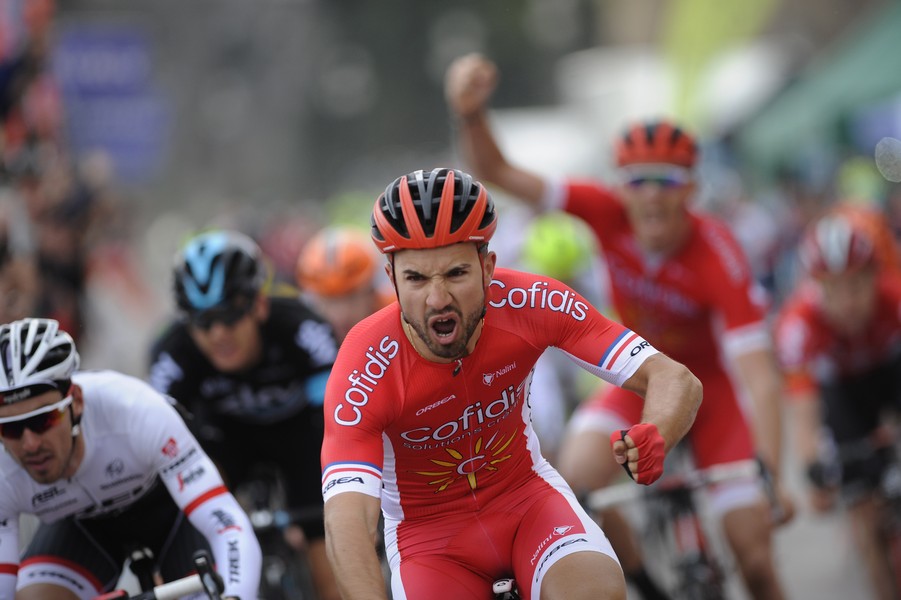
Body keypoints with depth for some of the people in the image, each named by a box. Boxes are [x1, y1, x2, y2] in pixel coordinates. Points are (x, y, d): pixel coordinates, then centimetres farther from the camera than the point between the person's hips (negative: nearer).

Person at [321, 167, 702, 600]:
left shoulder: (529, 302, -23)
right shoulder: (364, 372, -29)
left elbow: (676, 380, -22)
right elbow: (346, 520, -38)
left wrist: (654, 439, -45)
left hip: (526, 495, 1)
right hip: (427, 531, -1)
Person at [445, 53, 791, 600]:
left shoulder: (718, 257, -31)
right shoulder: (609, 214, -22)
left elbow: (760, 379, -36)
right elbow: (500, 174, -25)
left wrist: (772, 479, -47)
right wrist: (471, 115, -45)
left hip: (708, 387, -3)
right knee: (579, 476, -26)